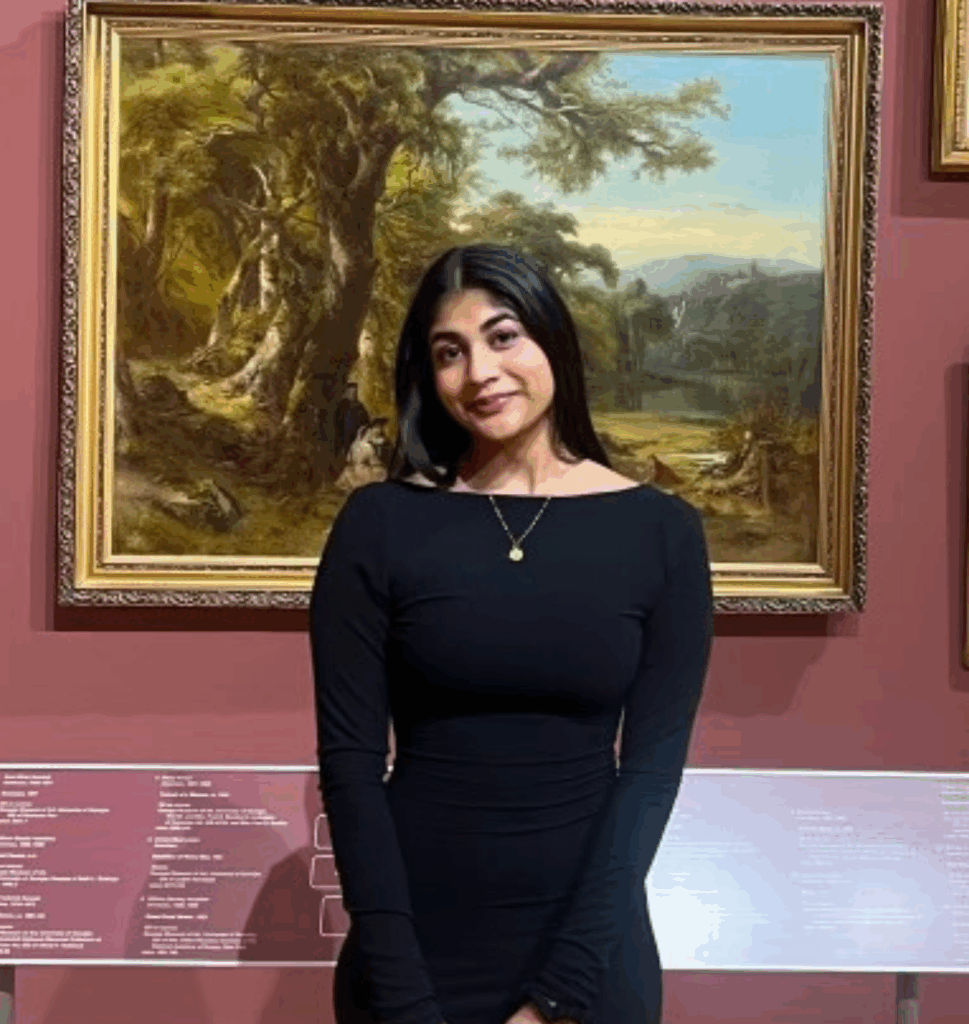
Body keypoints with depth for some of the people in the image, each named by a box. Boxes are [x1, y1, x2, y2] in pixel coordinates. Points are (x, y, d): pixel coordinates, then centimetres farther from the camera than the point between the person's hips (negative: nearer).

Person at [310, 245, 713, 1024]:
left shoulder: (661, 531, -5)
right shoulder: (380, 524, -7)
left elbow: (653, 765, -7)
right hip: (413, 947, 0)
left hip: (591, 949, 1)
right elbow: (350, 757, -8)